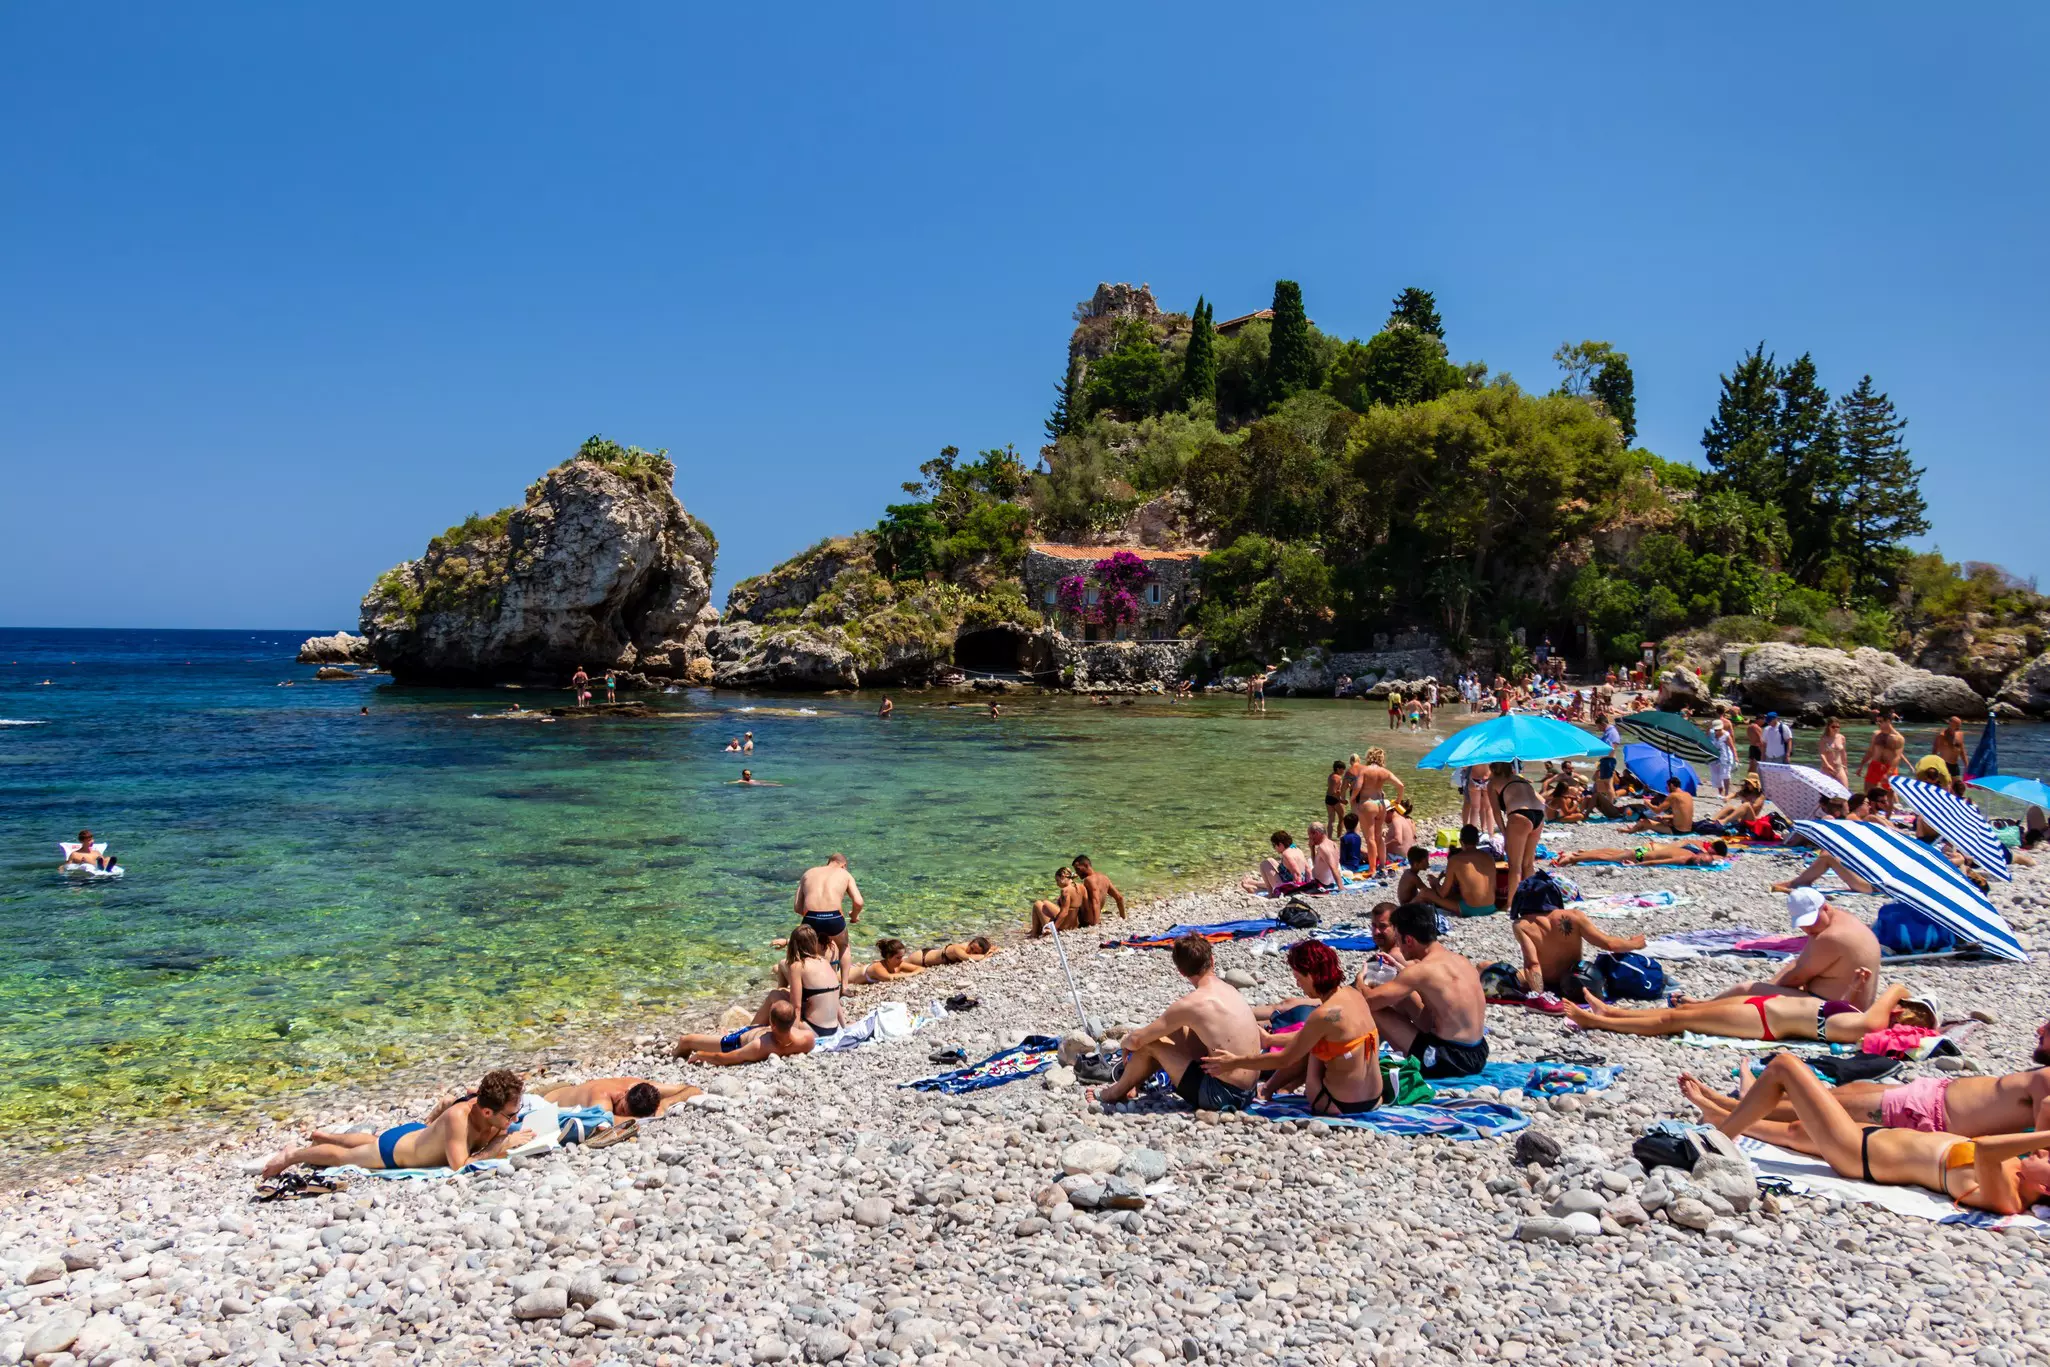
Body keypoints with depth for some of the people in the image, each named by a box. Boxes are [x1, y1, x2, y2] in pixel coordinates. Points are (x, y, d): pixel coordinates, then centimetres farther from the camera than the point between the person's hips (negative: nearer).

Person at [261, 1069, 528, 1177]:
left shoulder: (492, 1114, -25)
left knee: (371, 1141, 36)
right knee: (339, 1156, 20)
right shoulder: (458, 1116, -45)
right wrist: (501, 1146, -45)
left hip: (417, 1132, 7)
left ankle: (324, 1136, 60)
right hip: (393, 1150, -7)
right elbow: (459, 1167, -47)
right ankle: (292, 1156, 44)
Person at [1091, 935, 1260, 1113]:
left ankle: (1117, 1092, 26)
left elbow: (1136, 1040, -12)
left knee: (1149, 1044, 2)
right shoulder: (1228, 989, 5)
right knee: (1173, 1029, 19)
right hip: (1247, 1091, 8)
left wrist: (1126, 1042, 14)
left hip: (1222, 1095, -8)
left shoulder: (1191, 1003, -17)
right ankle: (1132, 1082, 34)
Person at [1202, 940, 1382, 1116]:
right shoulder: (1352, 993, 0)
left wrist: (1236, 1062, -3)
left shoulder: (1325, 1014, -23)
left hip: (1340, 1105, -7)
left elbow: (1283, 1059, -13)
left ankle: (1269, 1089, 30)